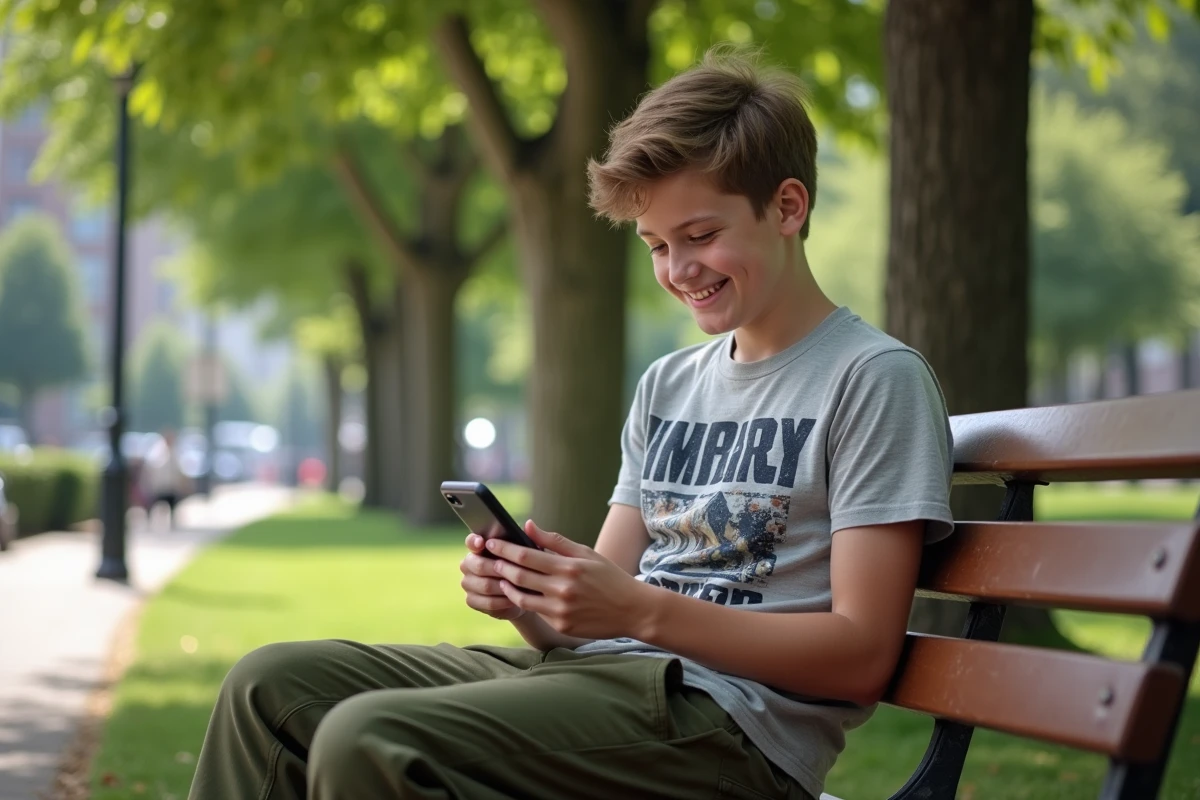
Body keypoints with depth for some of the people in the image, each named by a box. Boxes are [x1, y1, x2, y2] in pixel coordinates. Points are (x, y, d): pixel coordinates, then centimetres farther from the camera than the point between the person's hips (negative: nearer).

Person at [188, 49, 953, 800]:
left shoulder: (875, 378, -4)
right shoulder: (667, 386, 20)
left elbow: (861, 656, -11)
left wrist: (641, 610, -19)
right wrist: (526, 597, -7)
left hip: (728, 721, -8)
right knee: (270, 686, -1)